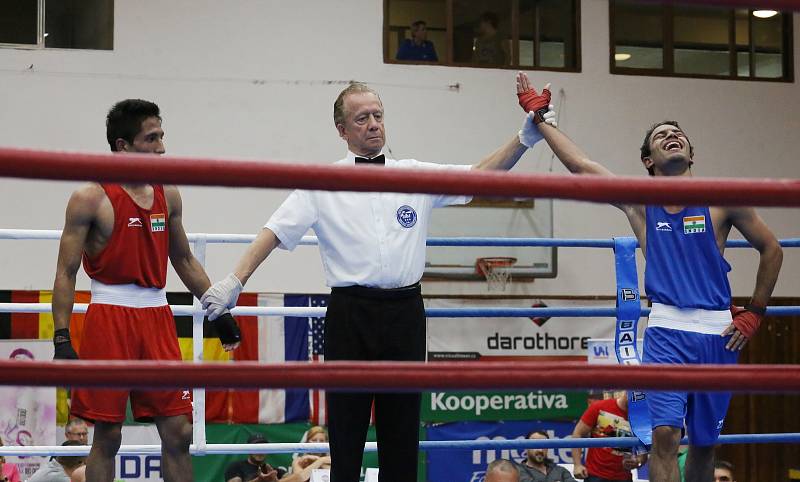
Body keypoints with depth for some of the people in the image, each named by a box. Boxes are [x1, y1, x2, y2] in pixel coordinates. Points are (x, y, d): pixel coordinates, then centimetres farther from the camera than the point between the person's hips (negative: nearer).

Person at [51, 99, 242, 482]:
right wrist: (62, 339, -14)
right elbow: (66, 272, -7)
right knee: (107, 436, 0)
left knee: (178, 432, 3)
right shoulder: (91, 199, -6)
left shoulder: (168, 195, 10)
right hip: (109, 318, -5)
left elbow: (184, 260, 22)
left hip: (157, 316, 5)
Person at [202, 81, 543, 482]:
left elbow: (482, 175, 3)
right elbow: (275, 232, -2)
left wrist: (524, 139, -11)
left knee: (401, 424, 8)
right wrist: (235, 282, -12)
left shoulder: (415, 175, 9)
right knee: (346, 423, 1)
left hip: (405, 312, 2)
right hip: (350, 313, -2)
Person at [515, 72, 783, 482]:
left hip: (718, 332, 1)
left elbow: (771, 250, 12)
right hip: (667, 329, 0)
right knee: (665, 434, -16)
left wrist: (754, 313, 8)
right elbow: (579, 163, 4)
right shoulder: (639, 203, 6)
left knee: (704, 441, 9)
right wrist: (539, 116, 4)